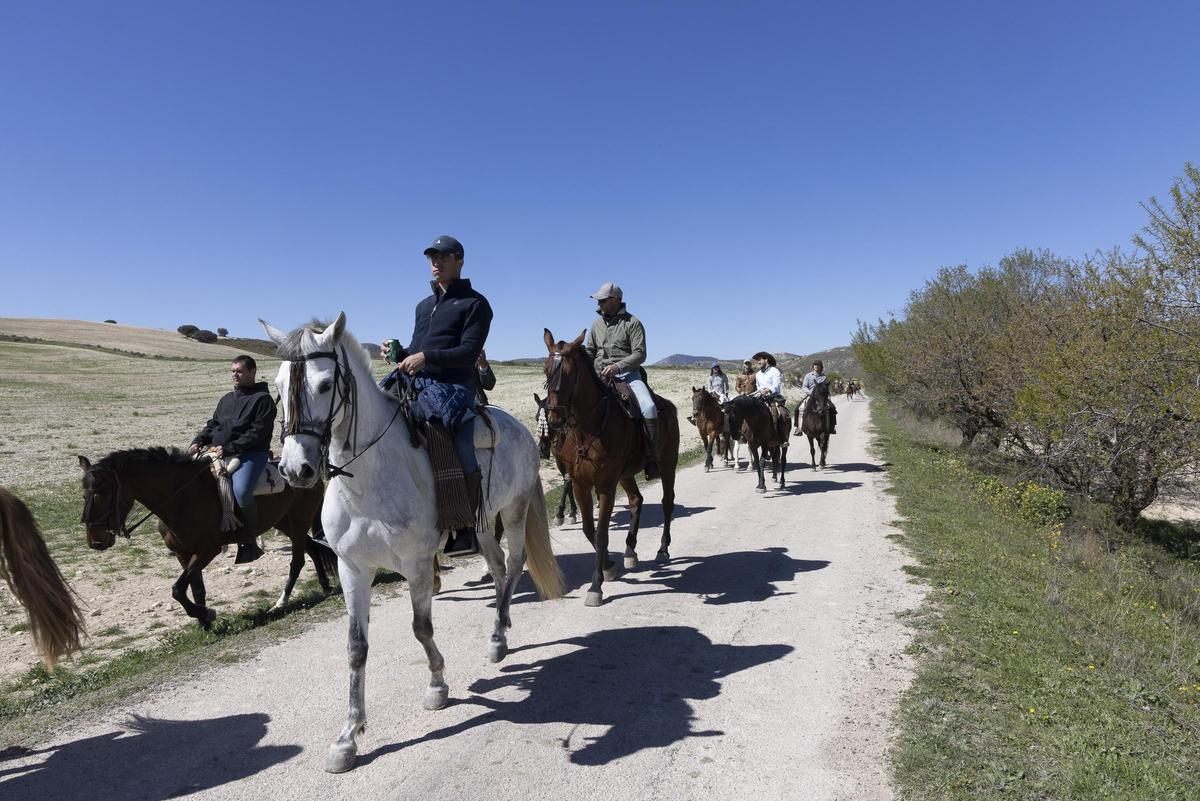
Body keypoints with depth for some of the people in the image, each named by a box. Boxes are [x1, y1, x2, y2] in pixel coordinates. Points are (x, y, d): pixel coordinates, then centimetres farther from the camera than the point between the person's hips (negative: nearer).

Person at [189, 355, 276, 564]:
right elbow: (213, 425, 23)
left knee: (241, 490, -33)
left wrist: (229, 448, -19)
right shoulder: (227, 399, 23)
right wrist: (198, 441, 2)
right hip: (219, 453, 8)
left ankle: (249, 542, -18)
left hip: (250, 454, -8)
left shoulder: (262, 399, -1)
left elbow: (257, 433, -11)